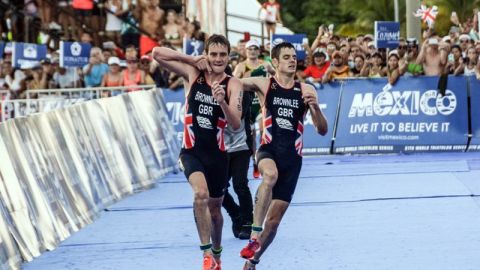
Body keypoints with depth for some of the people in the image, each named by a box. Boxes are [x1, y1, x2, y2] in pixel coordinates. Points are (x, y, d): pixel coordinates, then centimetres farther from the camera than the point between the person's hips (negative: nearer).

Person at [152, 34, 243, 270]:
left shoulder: (233, 85, -6)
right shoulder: (193, 73, -2)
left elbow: (236, 125, -16)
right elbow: (157, 53, -5)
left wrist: (222, 101, -34)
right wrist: (193, 59, -9)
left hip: (217, 153, 1)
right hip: (192, 151, -1)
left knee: (215, 207, 14)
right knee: (201, 194, -26)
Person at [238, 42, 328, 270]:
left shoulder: (306, 91, 6)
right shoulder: (264, 85, 2)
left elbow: (322, 130, 5)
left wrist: (315, 107, -13)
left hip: (292, 157, 3)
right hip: (269, 150, -3)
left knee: (274, 220, 3)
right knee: (270, 174, -39)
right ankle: (255, 236, -40)